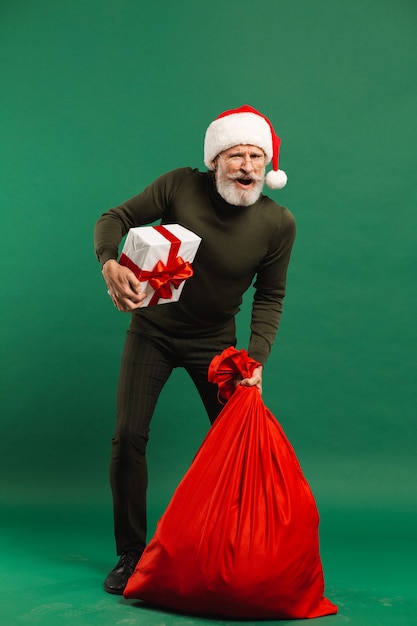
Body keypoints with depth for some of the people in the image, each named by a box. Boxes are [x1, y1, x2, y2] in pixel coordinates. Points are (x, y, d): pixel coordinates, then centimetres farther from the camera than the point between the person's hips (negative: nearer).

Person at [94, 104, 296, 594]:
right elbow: (115, 219, -11)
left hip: (214, 339, 1)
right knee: (128, 437, -6)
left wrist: (256, 360, -19)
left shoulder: (278, 223, -17)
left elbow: (269, 297, -7)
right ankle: (130, 554, 11)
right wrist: (110, 263, -33)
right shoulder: (180, 186, -20)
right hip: (152, 329, 0)